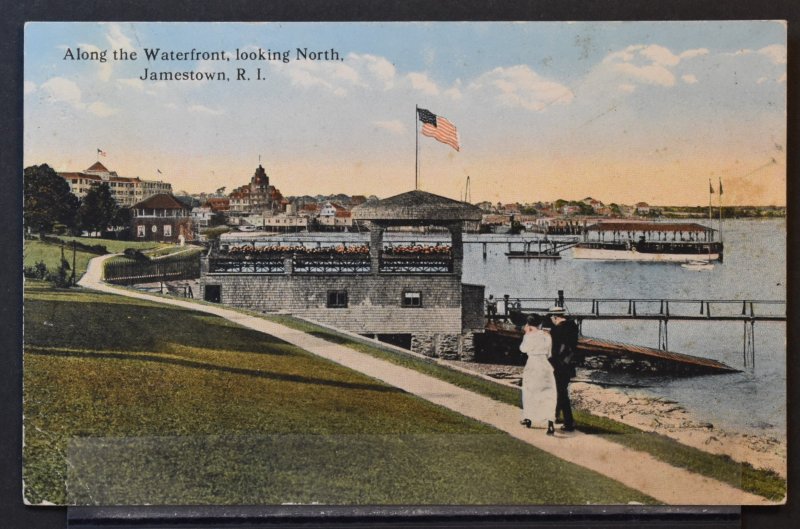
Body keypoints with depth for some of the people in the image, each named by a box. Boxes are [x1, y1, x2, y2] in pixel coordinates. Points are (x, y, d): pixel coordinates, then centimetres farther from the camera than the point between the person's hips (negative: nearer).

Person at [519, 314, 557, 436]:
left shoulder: (531, 336, -10)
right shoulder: (547, 336, 4)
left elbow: (523, 348, 5)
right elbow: (549, 353, 10)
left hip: (532, 365, -3)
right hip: (545, 365, 3)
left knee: (530, 393, 17)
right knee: (547, 395, -1)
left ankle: (528, 419, 31)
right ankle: (550, 424, -16)